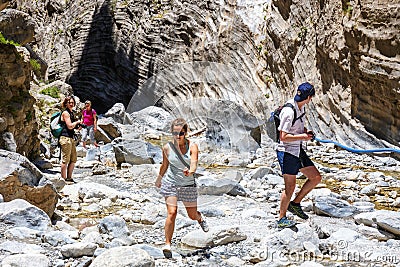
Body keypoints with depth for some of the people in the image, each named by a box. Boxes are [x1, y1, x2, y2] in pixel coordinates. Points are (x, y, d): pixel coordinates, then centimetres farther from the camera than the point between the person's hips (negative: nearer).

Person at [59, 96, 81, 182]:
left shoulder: (72, 113, 21)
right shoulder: (65, 113, -7)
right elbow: (70, 126, -16)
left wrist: (78, 126, 8)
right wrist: (77, 122, 1)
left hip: (71, 138, 10)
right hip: (65, 137, -10)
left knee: (73, 160, 12)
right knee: (65, 160, -7)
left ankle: (69, 178, 20)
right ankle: (63, 179, -3)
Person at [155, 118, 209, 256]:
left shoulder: (192, 147, -14)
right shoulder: (167, 148, -9)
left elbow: (194, 165, -29)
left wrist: (190, 172, -51)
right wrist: (159, 178, 23)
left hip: (188, 185, 0)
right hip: (171, 183, 0)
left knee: (192, 215, 13)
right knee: (171, 213, -16)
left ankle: (200, 218, 51)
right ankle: (167, 244, -6)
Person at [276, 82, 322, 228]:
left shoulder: (301, 107, 7)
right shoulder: (289, 111, -21)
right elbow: (283, 137, -22)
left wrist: (306, 132, 5)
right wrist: (302, 137, -18)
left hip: (298, 151, 9)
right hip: (287, 152, -9)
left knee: (316, 177, 9)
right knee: (290, 186, -3)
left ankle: (295, 204, 20)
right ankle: (281, 219, 11)